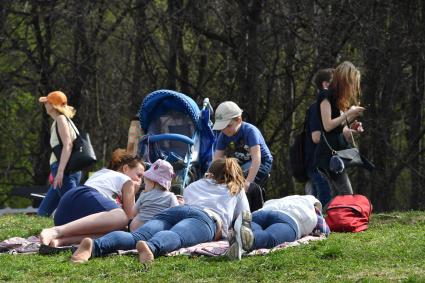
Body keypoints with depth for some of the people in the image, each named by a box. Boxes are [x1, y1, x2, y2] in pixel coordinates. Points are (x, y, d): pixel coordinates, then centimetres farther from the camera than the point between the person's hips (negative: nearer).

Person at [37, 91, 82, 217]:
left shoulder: (61, 119, -4)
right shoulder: (61, 121, 23)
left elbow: (68, 145, -17)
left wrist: (60, 171, -24)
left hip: (64, 170, -10)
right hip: (63, 170, 10)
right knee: (43, 212, 11)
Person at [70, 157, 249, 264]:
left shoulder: (195, 185, 45)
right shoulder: (238, 191, 36)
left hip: (172, 211, 3)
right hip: (207, 218, -3)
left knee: (137, 236, -25)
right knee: (175, 237, -36)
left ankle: (95, 246, -55)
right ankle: (151, 247, -73)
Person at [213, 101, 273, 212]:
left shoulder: (250, 131, -28)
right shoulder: (223, 136, -12)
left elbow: (256, 158, -38)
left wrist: (248, 182, -50)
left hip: (261, 164, -6)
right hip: (241, 166, 6)